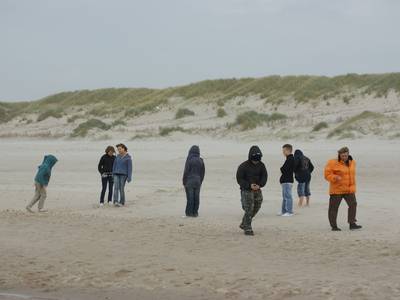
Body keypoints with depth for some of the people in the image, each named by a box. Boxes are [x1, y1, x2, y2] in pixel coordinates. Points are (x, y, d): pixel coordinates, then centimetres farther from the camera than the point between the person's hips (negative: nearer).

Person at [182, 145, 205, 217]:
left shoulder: (189, 160, -12)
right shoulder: (201, 160, 3)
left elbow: (186, 171, -12)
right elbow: (203, 172, 7)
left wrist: (184, 182, -3)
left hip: (189, 181, -4)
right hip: (197, 181, 4)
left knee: (190, 198, -1)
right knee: (196, 197, 7)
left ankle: (189, 212, 2)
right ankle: (195, 212, 9)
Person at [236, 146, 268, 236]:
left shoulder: (261, 165, 0)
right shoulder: (243, 166, -13)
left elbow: (264, 177, 1)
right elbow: (239, 179, -12)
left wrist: (259, 185, -19)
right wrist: (249, 185, -25)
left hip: (257, 190, 5)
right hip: (246, 190, -5)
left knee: (256, 208, 12)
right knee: (248, 210, -10)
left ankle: (243, 224, 29)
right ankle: (247, 229, -2)